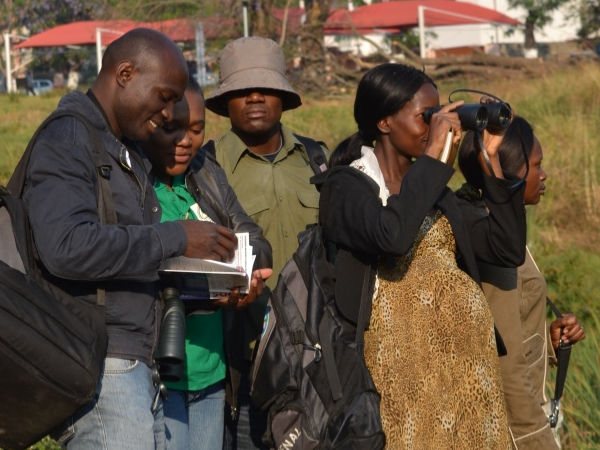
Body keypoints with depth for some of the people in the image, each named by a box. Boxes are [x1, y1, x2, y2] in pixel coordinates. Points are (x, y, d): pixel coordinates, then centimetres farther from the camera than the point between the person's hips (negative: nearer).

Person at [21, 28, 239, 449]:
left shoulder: (127, 153, 20)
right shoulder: (66, 141, -10)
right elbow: (67, 247, -26)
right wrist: (175, 238, -19)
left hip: (137, 367, 9)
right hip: (99, 371, -9)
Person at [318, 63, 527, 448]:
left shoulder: (431, 188, 13)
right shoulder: (347, 186, -7)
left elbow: (509, 249, 7)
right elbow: (393, 236, -29)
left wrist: (491, 158, 4)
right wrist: (433, 153, -19)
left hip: (466, 358, 6)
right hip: (403, 361, -6)